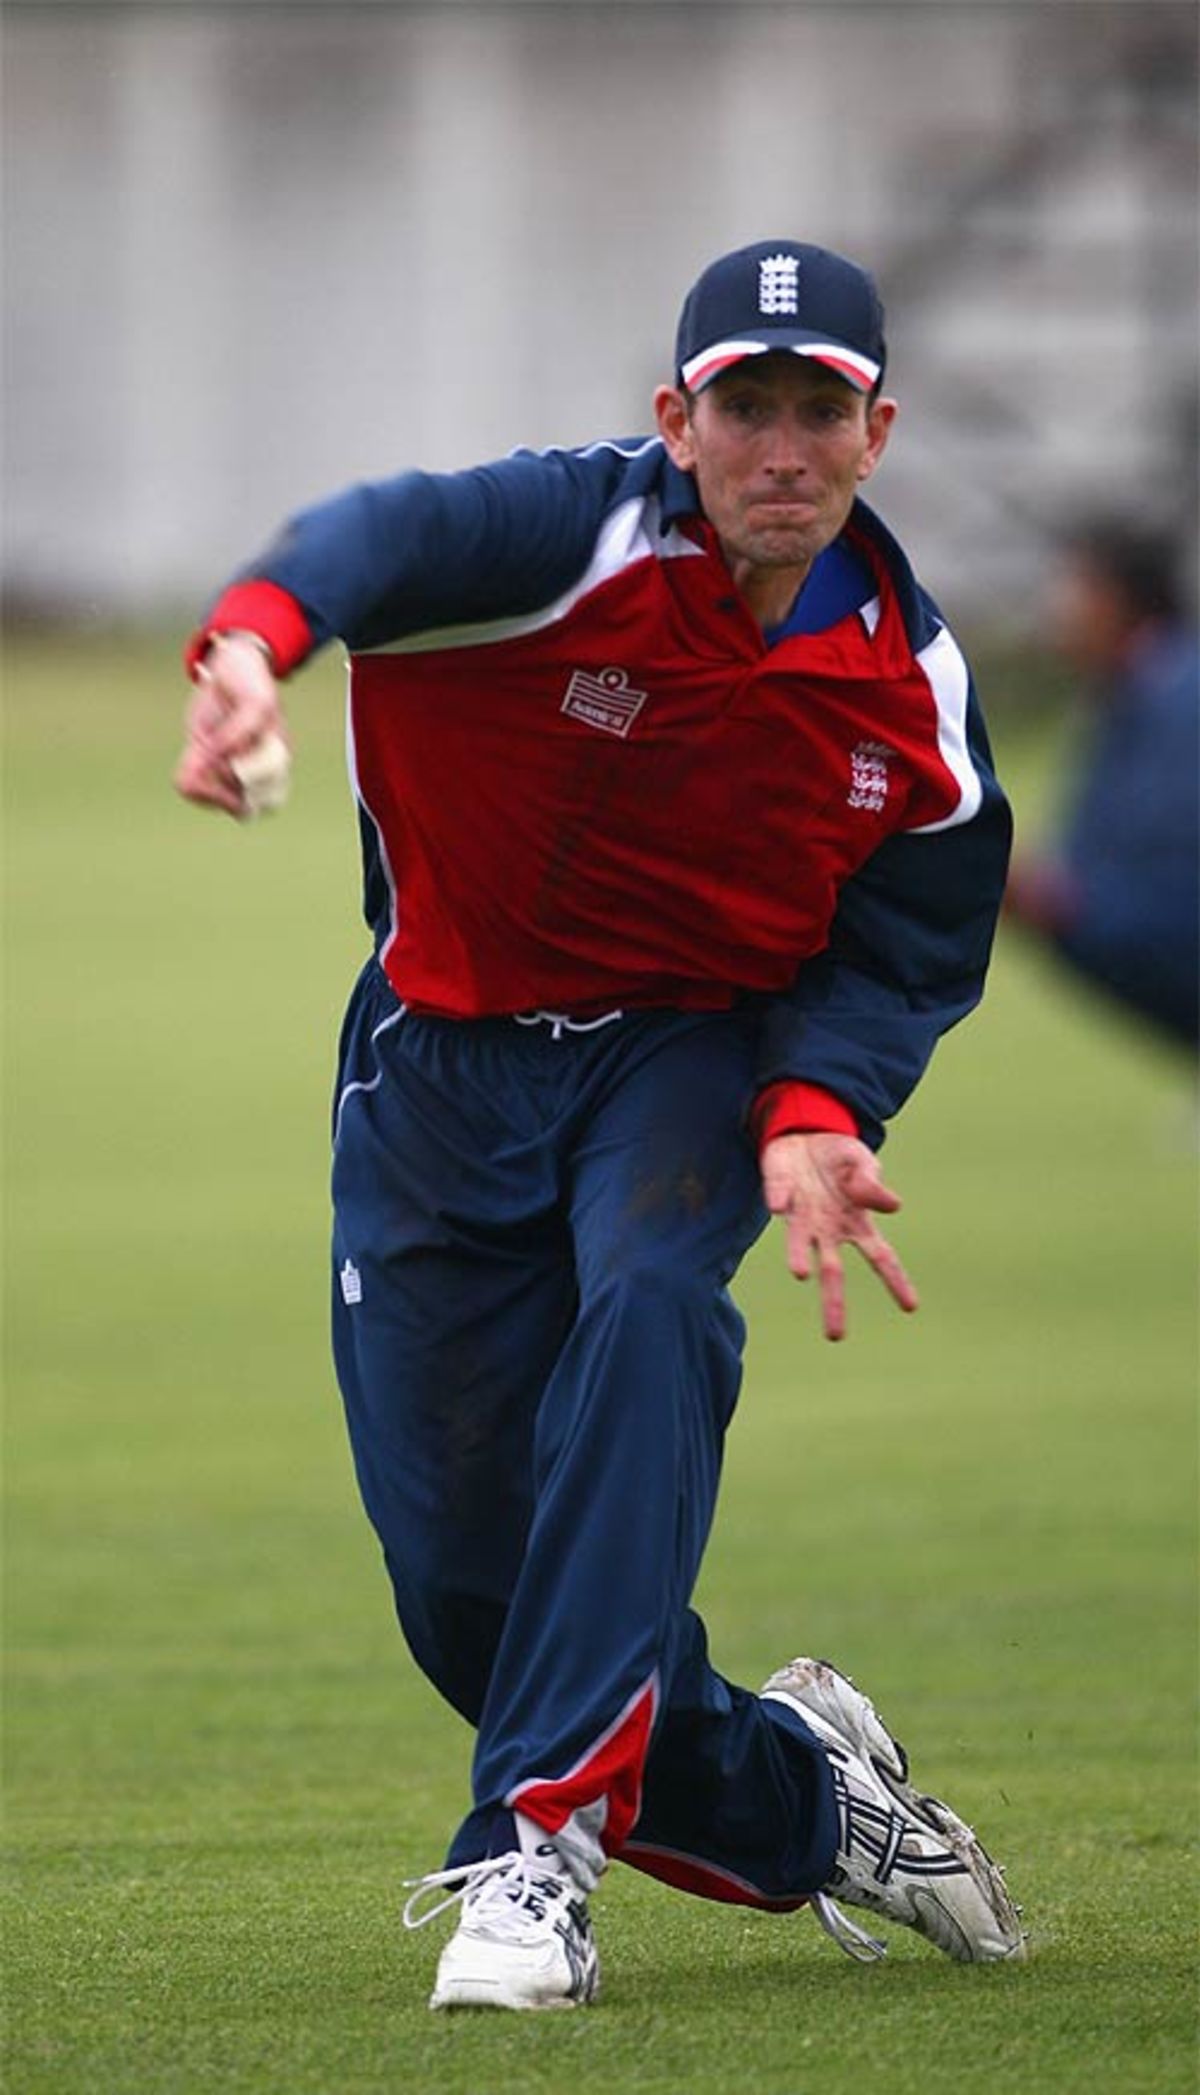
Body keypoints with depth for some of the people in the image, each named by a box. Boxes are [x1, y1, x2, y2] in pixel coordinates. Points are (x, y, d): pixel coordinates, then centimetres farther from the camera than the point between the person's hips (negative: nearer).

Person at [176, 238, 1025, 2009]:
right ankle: (802, 1799, 25)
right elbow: (398, 534, -40)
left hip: (693, 1052, 1)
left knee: (650, 1303, -34)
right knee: (462, 1582, -4)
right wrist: (261, 635, -64)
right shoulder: (593, 536, -19)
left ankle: (538, 1843, -37)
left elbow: (906, 951, 1)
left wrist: (816, 1111, -21)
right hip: (445, 1057, -1)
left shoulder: (910, 688, -6)